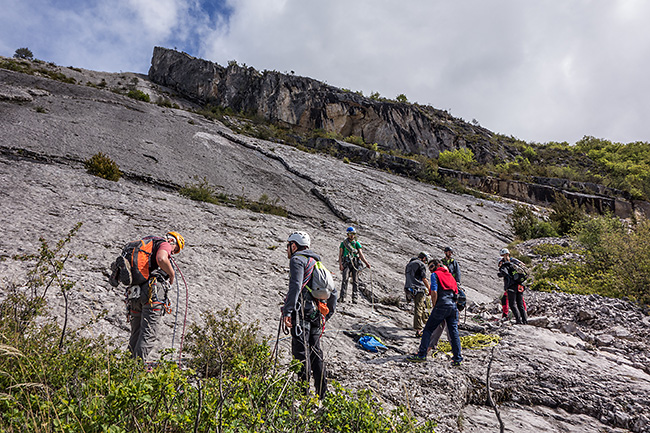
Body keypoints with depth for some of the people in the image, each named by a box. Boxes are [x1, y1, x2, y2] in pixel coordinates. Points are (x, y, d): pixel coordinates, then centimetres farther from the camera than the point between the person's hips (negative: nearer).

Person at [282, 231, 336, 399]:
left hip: (302, 311, -9)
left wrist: (287, 311, -25)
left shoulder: (297, 259, -4)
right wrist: (328, 313, 27)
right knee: (315, 351, 14)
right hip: (316, 314, 9)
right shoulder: (316, 262, 22)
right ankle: (322, 393, 20)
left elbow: (295, 286, -21)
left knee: (301, 352, -6)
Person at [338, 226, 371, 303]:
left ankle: (354, 298, 3)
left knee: (355, 281, -1)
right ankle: (342, 297, -19)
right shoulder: (343, 243, 10)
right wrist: (340, 264, -8)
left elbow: (361, 254, 7)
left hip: (355, 263, 2)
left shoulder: (357, 243, 14)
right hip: (346, 263, -2)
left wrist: (366, 263, -7)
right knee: (345, 279, -16)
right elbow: (340, 255, 6)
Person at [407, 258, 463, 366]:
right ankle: (457, 358, 7)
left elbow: (434, 292, -10)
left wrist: (434, 306, -1)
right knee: (453, 331, 8)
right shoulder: (450, 275, 22)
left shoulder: (435, 274, 2)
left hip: (441, 305, -6)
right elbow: (456, 293, 19)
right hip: (453, 306, 6)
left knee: (428, 329, 2)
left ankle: (422, 354, 2)